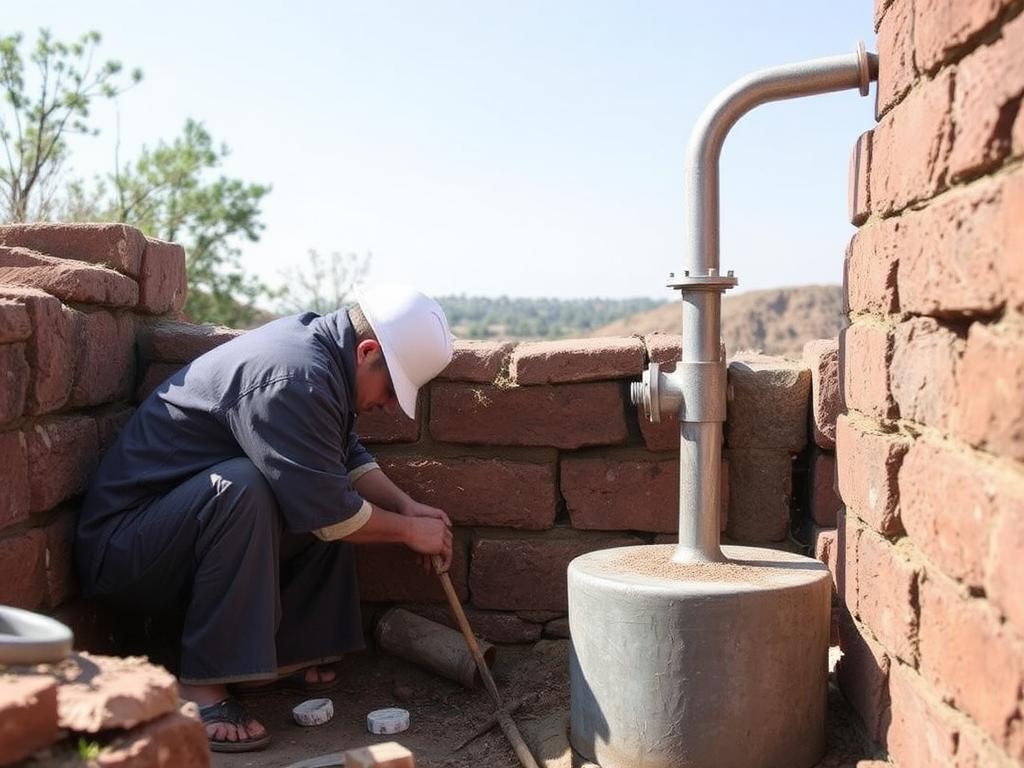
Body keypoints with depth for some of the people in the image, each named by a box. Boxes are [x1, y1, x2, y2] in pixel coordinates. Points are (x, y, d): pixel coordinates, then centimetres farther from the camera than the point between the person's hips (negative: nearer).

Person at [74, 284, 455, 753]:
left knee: (335, 501, 4)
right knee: (240, 485, -35)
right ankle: (200, 688, -25)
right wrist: (410, 531, -11)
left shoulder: (314, 344, 3)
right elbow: (328, 513, -26)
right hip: (117, 548, -9)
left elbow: (349, 459, 14)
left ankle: (287, 653, 5)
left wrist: (408, 507, -1)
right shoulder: (293, 379, -27)